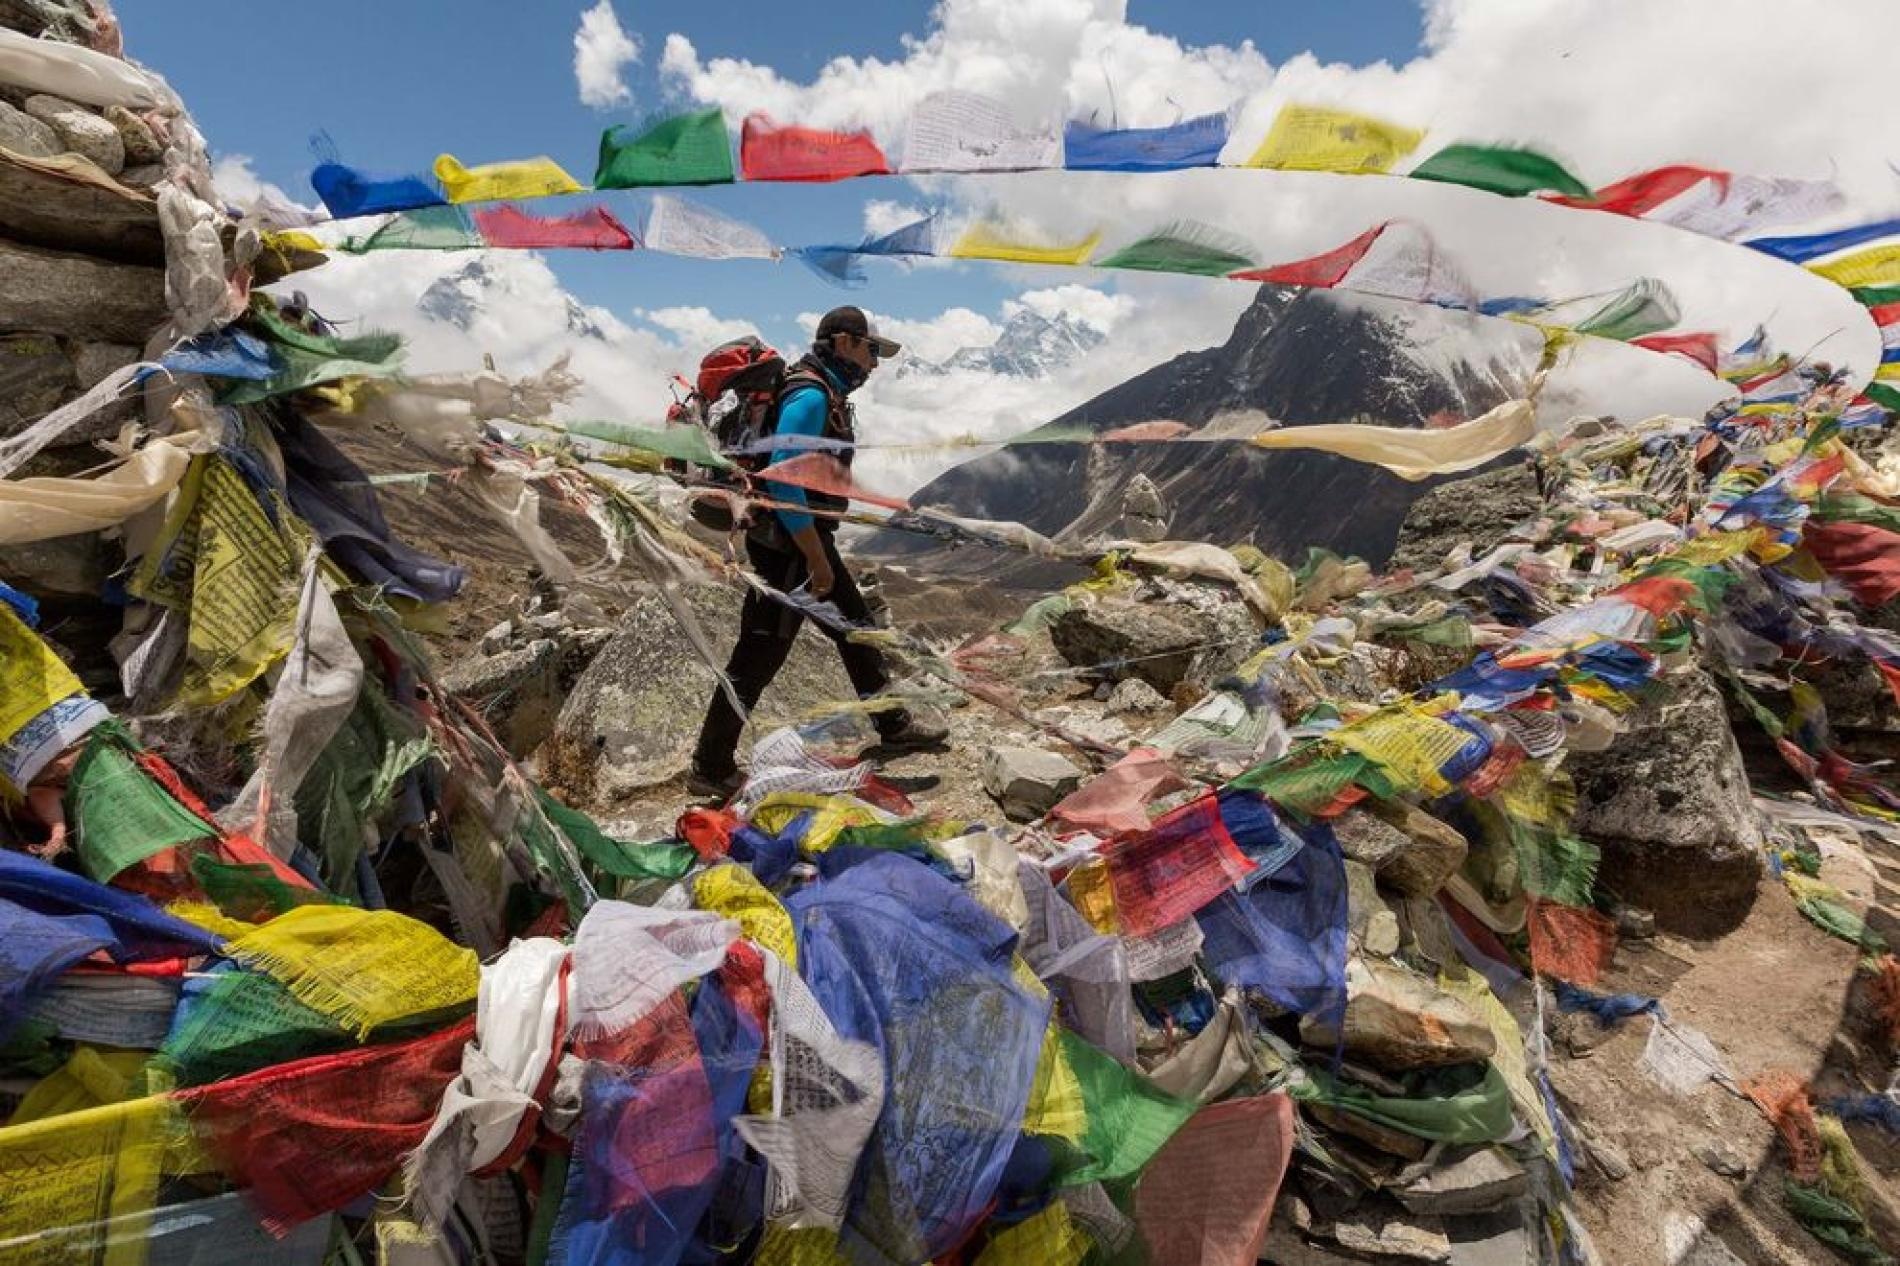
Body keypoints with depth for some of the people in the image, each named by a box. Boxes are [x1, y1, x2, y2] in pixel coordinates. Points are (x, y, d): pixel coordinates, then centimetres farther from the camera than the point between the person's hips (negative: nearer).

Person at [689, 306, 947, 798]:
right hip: (789, 548, -10)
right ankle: (710, 769, 12)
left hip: (808, 543, 10)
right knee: (759, 656, -2)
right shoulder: (810, 396, -18)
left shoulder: (825, 394, 14)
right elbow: (784, 481, -26)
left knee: (856, 628, 18)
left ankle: (893, 724, 34)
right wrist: (817, 559, -22)